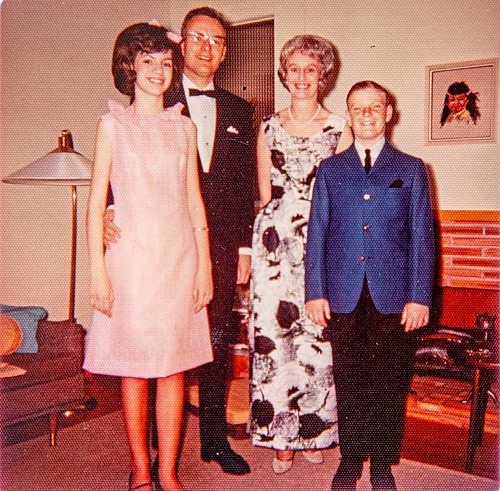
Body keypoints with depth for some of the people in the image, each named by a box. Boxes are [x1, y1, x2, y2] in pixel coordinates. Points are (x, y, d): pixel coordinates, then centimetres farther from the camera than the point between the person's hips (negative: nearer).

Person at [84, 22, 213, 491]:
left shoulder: (184, 127, 11)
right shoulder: (113, 123, 4)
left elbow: (194, 201, 10)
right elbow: (96, 202, 0)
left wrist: (204, 265, 5)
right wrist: (98, 271, -7)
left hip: (179, 257, 2)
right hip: (131, 255, -2)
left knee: (174, 366, 4)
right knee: (133, 368, 3)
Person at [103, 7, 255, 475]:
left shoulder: (239, 111, 13)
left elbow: (245, 186, 12)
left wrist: (245, 245, 8)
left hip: (220, 247, 3)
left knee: (216, 343, 12)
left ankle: (215, 438, 28)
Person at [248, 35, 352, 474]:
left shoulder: (340, 129, 4)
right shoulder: (268, 128, 10)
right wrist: (281, 225, 11)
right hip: (275, 241, 2)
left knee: (316, 335, 0)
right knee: (273, 332, -1)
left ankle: (314, 429, 18)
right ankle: (281, 435, 12)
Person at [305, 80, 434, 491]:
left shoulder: (410, 169, 8)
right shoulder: (330, 169, 10)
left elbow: (421, 236, 3)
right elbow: (317, 233, 6)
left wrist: (419, 296, -4)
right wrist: (315, 291, -2)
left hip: (394, 295, 0)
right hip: (344, 295, 1)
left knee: (390, 381, 6)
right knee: (348, 381, 8)